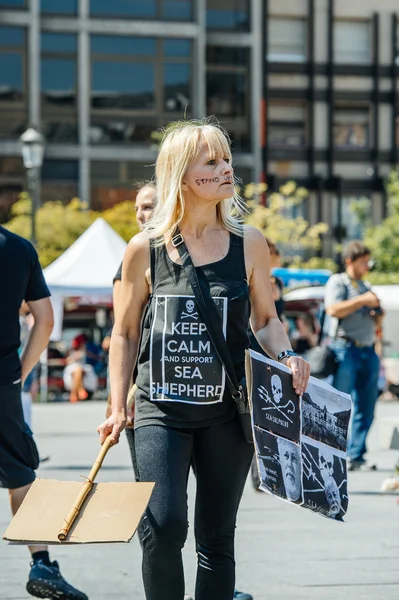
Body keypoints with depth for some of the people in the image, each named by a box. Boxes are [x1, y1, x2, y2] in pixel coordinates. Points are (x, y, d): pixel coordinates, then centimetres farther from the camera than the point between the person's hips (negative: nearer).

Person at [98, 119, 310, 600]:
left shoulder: (248, 244, 3)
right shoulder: (145, 249, 0)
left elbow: (266, 318, 12)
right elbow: (125, 334, 8)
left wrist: (286, 357, -9)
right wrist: (117, 408, 4)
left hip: (228, 411, 2)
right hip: (161, 410, -2)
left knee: (216, 537, 7)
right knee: (163, 526, -17)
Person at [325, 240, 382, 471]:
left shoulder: (365, 286, 21)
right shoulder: (338, 282, 1)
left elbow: (377, 320, 27)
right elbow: (333, 309, -16)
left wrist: (377, 312, 4)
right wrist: (363, 300, -16)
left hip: (368, 351, 7)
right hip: (346, 350, -7)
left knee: (366, 409, 5)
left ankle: (356, 456, 9)